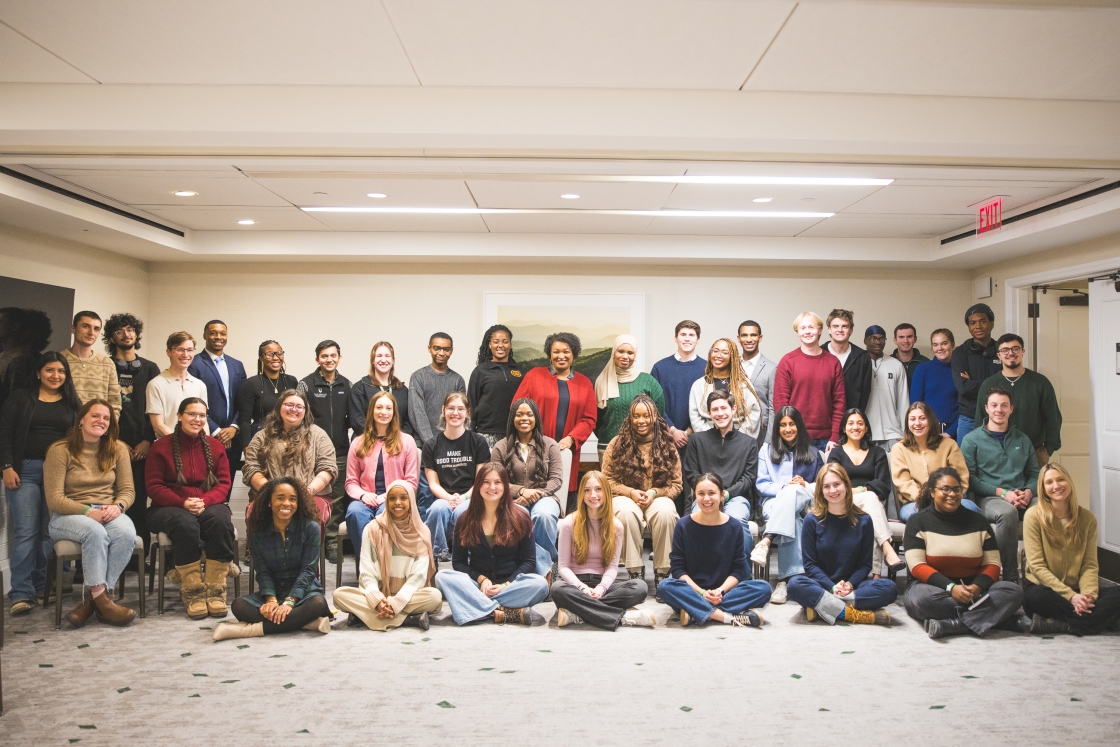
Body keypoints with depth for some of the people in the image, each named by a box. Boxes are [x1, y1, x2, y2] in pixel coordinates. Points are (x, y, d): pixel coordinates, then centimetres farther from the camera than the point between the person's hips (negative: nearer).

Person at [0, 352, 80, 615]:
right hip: (25, 471, -2)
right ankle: (21, 593, -11)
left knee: (50, 532, 2)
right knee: (26, 531, -9)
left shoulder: (73, 404, 13)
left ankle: (42, 586, 11)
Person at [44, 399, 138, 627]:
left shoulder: (118, 449, 8)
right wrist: (88, 512, -22)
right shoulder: (60, 450, -3)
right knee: (96, 532, -38)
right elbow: (54, 499, -8)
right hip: (67, 516, -3)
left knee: (127, 533, -32)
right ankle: (101, 598, -29)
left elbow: (128, 490, 5)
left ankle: (92, 599, -25)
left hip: (108, 513, 3)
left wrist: (117, 507, -18)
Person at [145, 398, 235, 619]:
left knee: (221, 520, -33)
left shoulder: (215, 446, 10)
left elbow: (224, 484, 5)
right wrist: (183, 503, -17)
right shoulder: (162, 446, 4)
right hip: (170, 508, -2)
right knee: (185, 523, -37)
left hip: (209, 505, 2)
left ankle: (215, 590, -26)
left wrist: (205, 501, -16)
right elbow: (154, 486, -2)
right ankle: (192, 592, -26)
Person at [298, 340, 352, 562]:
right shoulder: (306, 384, -1)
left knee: (337, 499, 6)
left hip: (340, 451, 3)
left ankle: (332, 543, 14)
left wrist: (343, 429, 1)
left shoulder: (345, 384, 10)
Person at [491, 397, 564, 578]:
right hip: (513, 500, 0)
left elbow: (556, 478, 3)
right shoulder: (501, 447, 10)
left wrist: (537, 494, -15)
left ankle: (552, 559, -12)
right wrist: (522, 491, -14)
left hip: (544, 497, 0)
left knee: (543, 515, -38)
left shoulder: (549, 445, 10)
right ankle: (546, 566, -25)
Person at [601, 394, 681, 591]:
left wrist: (654, 493, -14)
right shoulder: (617, 444, 4)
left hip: (659, 497, 1)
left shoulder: (667, 445, 6)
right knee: (626, 513, -37)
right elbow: (607, 480, 2)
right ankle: (635, 571, -24)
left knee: (665, 512, -35)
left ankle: (662, 573, -21)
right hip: (626, 497, -1)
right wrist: (631, 492, -14)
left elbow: (676, 484, 4)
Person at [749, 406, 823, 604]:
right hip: (774, 501, 0)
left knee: (793, 491, -39)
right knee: (792, 522, -38)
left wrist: (804, 486, -7)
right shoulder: (767, 450, 20)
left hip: (804, 503, 1)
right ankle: (788, 579, -45)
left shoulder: (812, 452, 22)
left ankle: (766, 541, -48)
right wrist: (784, 487, -12)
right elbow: (762, 484, 7)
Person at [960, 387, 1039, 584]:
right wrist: (1002, 492, -11)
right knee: (1008, 512, -39)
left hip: (1022, 498, 4)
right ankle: (1010, 576, -29)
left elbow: (1034, 473, 19)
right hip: (989, 499, -4)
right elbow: (969, 478, -1)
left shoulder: (1022, 439, 21)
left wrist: (1028, 492, -4)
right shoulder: (972, 440, 7)